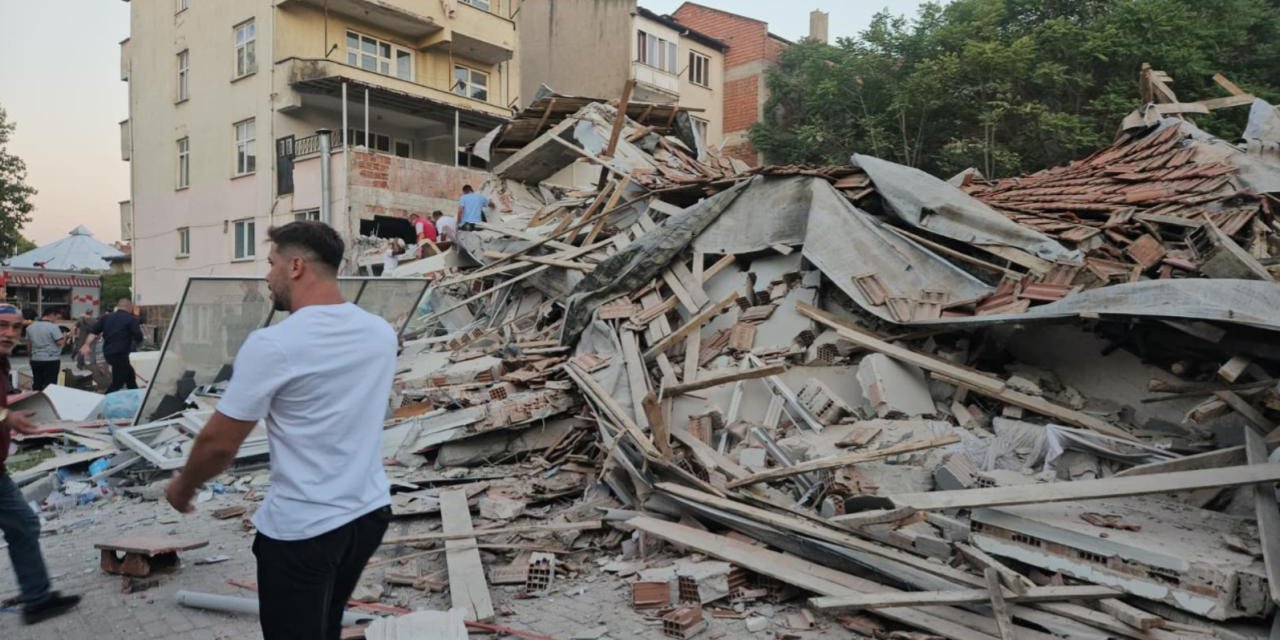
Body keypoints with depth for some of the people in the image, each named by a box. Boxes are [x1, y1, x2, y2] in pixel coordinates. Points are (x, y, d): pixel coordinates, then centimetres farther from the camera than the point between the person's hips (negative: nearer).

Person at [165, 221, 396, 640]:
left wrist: (183, 485, 10)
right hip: (370, 512, 6)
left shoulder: (273, 345, -18)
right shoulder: (381, 333, 0)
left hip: (302, 528, -6)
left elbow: (219, 443, -10)